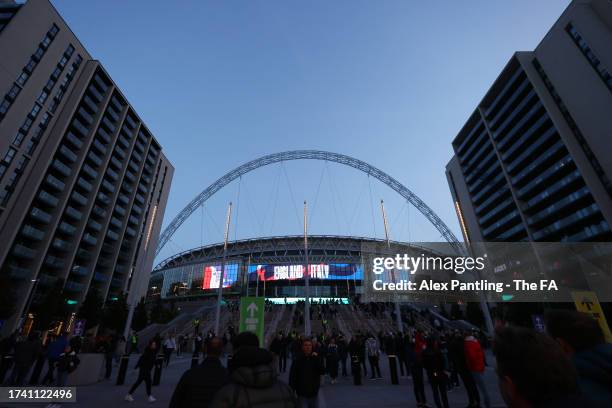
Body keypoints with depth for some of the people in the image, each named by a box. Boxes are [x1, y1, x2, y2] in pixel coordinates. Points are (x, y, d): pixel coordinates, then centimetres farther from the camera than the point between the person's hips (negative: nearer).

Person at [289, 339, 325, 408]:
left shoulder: (316, 358, 0)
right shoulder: (297, 360, -9)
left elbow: (323, 372, -10)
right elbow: (292, 377, -7)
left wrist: (317, 359, -19)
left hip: (314, 393, 3)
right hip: (302, 395, -3)